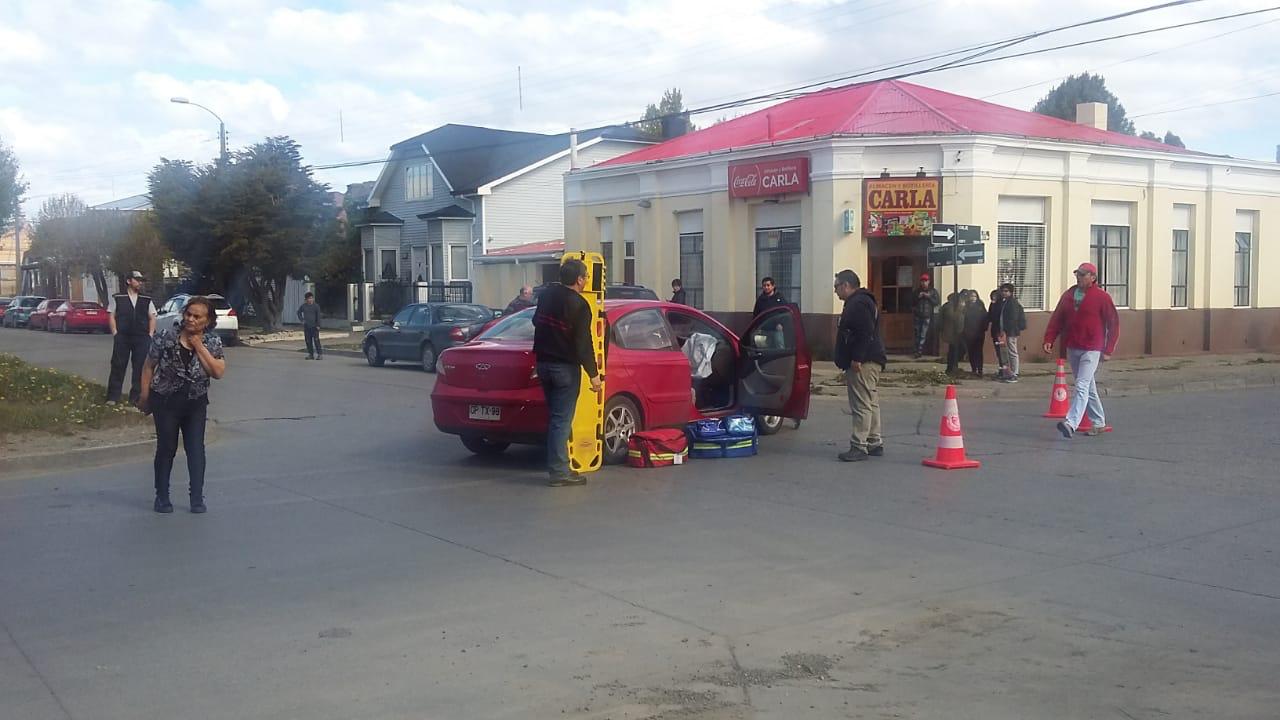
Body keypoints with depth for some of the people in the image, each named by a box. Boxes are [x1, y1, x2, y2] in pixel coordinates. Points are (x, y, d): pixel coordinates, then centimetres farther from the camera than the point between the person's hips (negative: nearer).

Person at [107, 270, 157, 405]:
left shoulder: (147, 300, 12)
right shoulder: (117, 298, 5)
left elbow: (152, 318, 12)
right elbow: (111, 316, 5)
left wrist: (150, 334, 1)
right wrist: (115, 333, -5)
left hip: (142, 338, 2)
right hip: (122, 337, -2)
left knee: (140, 367, 3)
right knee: (118, 366, 0)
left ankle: (136, 397, 12)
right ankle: (112, 397, 4)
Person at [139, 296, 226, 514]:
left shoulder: (213, 342, -4)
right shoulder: (166, 336, -9)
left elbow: (218, 372, -14)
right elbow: (149, 366, -1)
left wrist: (199, 347, -18)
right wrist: (144, 396, -3)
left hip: (196, 403, 2)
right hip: (166, 400, -1)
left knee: (196, 449, 1)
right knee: (166, 448, 6)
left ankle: (197, 498, 8)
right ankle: (162, 497, 19)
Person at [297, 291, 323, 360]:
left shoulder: (316, 306, -5)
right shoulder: (303, 306, 4)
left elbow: (318, 316, -6)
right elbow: (299, 312, 21)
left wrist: (318, 325, -12)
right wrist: (302, 319, 9)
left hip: (314, 326, -4)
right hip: (306, 326, 4)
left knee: (316, 340, -9)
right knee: (308, 341, 6)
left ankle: (320, 354, -8)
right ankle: (311, 354, 13)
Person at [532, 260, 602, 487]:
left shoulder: (547, 294, 6)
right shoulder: (579, 305, -17)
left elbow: (536, 321, 22)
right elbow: (583, 344, -18)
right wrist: (593, 374, -13)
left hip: (543, 363, 8)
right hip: (565, 367, -8)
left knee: (554, 416, 16)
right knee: (562, 419, -6)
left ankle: (557, 465, 20)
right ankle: (559, 472, -5)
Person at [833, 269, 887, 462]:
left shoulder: (859, 303, -15)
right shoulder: (858, 302, 21)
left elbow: (865, 333, -24)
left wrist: (857, 359, -24)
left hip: (862, 364, -12)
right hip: (869, 362, 12)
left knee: (862, 406, -11)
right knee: (870, 404, 14)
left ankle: (859, 446, -11)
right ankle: (875, 443, 20)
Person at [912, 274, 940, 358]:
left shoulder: (933, 291, 3)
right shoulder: (917, 290, 9)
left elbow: (938, 302, -2)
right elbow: (912, 302, 11)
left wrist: (929, 297, -13)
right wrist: (918, 297, -7)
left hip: (927, 316, -2)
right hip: (918, 315, 2)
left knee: (923, 335, -8)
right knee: (917, 334, 2)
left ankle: (919, 351, -7)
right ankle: (917, 350, 12)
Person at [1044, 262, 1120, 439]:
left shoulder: (1102, 297, -6)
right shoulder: (1068, 295, 9)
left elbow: (1114, 324, -4)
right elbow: (1057, 319, 10)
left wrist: (1108, 350, -8)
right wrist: (1049, 340, -3)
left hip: (1091, 350, -6)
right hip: (1072, 349, 6)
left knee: (1082, 386, -17)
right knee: (1088, 388, 16)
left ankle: (1071, 423, -28)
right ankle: (1099, 423, 27)